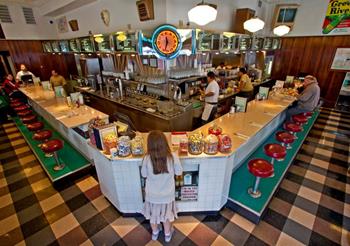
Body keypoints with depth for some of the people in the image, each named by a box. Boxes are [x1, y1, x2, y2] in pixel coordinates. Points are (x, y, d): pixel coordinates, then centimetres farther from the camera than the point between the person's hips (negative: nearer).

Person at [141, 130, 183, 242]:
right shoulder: (173, 157, -27)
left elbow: (144, 175, -8)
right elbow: (179, 172, -10)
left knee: (153, 214, 29)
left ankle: (155, 233, 54)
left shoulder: (147, 159, -27)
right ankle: (167, 234, 52)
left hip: (152, 194, 0)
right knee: (166, 214, 28)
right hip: (167, 194, 0)